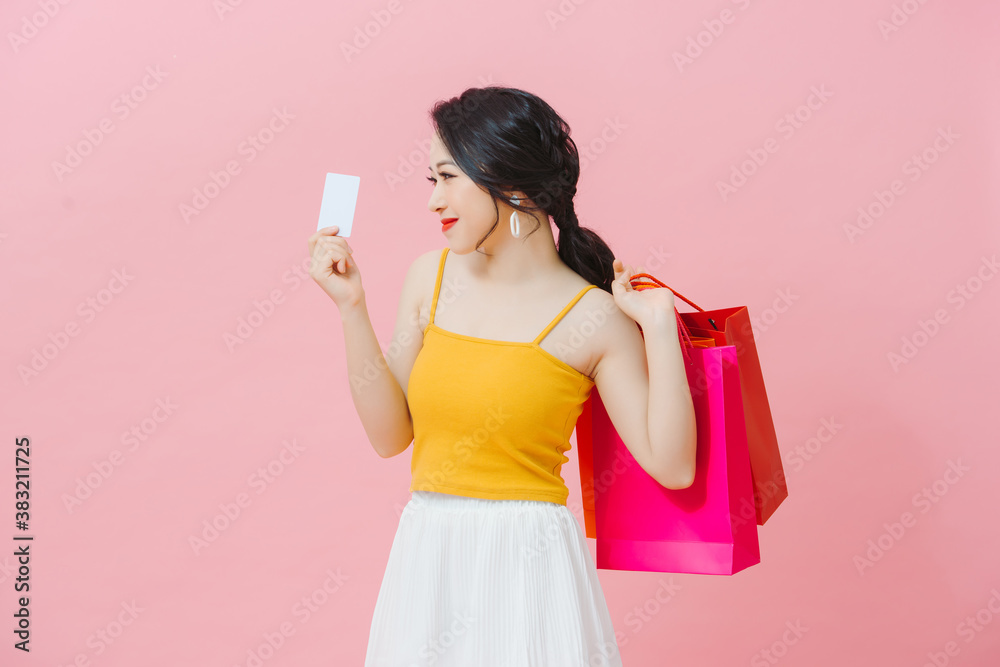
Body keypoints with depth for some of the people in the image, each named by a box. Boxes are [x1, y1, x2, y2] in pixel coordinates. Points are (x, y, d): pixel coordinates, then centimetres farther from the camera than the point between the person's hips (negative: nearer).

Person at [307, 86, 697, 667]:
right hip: (426, 556, 4)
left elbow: (673, 466, -11)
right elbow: (390, 434, 3)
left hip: (527, 559, -4)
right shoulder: (432, 276, 4)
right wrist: (351, 308, -2)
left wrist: (659, 326, -14)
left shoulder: (594, 317, -9)